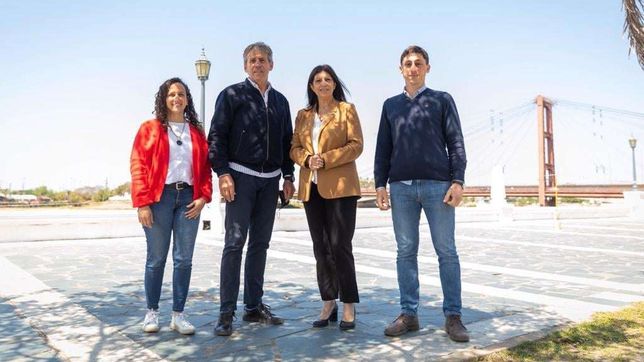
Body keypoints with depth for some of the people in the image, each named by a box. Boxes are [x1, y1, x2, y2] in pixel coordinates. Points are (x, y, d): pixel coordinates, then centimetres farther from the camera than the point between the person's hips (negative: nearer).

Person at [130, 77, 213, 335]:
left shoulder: (196, 132, 13)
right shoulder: (150, 129, 4)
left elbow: (205, 167, 12)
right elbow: (138, 165, -2)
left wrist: (203, 196, -2)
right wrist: (142, 203, -10)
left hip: (188, 198, 3)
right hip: (160, 197, -3)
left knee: (184, 260, 3)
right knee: (156, 259, 4)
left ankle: (178, 315, 12)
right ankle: (152, 312, 18)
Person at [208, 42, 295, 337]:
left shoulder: (280, 101, 16)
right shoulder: (231, 95, 1)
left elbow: (287, 141, 18)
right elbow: (216, 136, -5)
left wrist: (288, 176, 12)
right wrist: (223, 173, -14)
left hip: (270, 180, 5)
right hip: (241, 177, -5)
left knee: (260, 244, 8)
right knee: (235, 243, -8)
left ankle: (254, 306, 17)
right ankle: (226, 312, -2)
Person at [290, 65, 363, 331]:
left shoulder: (346, 110, 4)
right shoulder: (303, 115, 16)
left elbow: (356, 145, -4)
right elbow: (294, 147, 12)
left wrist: (326, 159, -15)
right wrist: (307, 159, -10)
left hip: (340, 186, -4)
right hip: (311, 187, 5)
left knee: (339, 246, -6)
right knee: (321, 248, 7)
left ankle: (349, 306, 6)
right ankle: (328, 303, 17)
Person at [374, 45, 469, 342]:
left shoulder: (442, 100, 10)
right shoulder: (391, 105, 18)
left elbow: (456, 143, 4)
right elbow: (383, 148, 15)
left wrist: (457, 181, -7)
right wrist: (380, 184, 5)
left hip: (437, 184, -2)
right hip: (401, 186, 3)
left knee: (446, 251, -1)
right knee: (406, 251, 4)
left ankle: (453, 315, 7)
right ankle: (408, 314, 11)